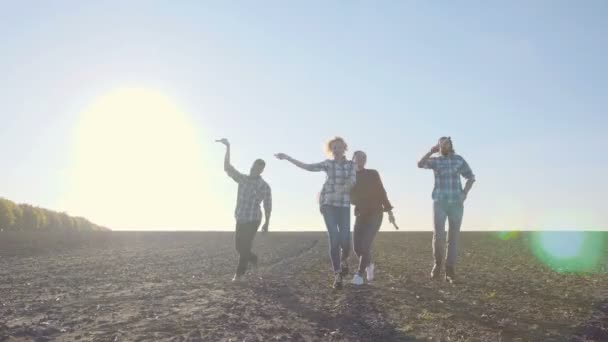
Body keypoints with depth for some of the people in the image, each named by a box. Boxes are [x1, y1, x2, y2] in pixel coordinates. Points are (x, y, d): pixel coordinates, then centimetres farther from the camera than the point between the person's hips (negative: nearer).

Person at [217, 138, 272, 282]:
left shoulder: (265, 187, -8)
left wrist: (267, 223, 10)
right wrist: (228, 147, -11)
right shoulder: (243, 179, 2)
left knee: (245, 247, -7)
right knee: (238, 246, 10)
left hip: (253, 220, -5)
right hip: (240, 219, 5)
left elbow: (268, 206, 3)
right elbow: (227, 168, -4)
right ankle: (253, 258, 40)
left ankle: (239, 273, 8)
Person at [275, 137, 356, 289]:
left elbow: (352, 181, -9)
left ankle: (343, 260, 27)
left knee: (345, 240, -9)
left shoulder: (351, 165, 8)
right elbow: (308, 167, -2)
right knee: (334, 239, -11)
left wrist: (343, 188, -29)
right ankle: (337, 275, 0)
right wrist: (287, 158, -7)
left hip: (344, 205, 1)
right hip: (328, 203, -1)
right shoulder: (328, 163, 6)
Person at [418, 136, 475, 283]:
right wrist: (432, 151, -11)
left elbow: (471, 177, 12)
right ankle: (438, 263, 13)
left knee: (453, 237, 0)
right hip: (439, 203, -1)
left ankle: (449, 271, 6)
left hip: (456, 203, 1)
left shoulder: (459, 160, 7)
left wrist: (465, 193, -2)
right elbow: (420, 164, -17)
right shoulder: (435, 160, 4)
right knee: (439, 235, -12)